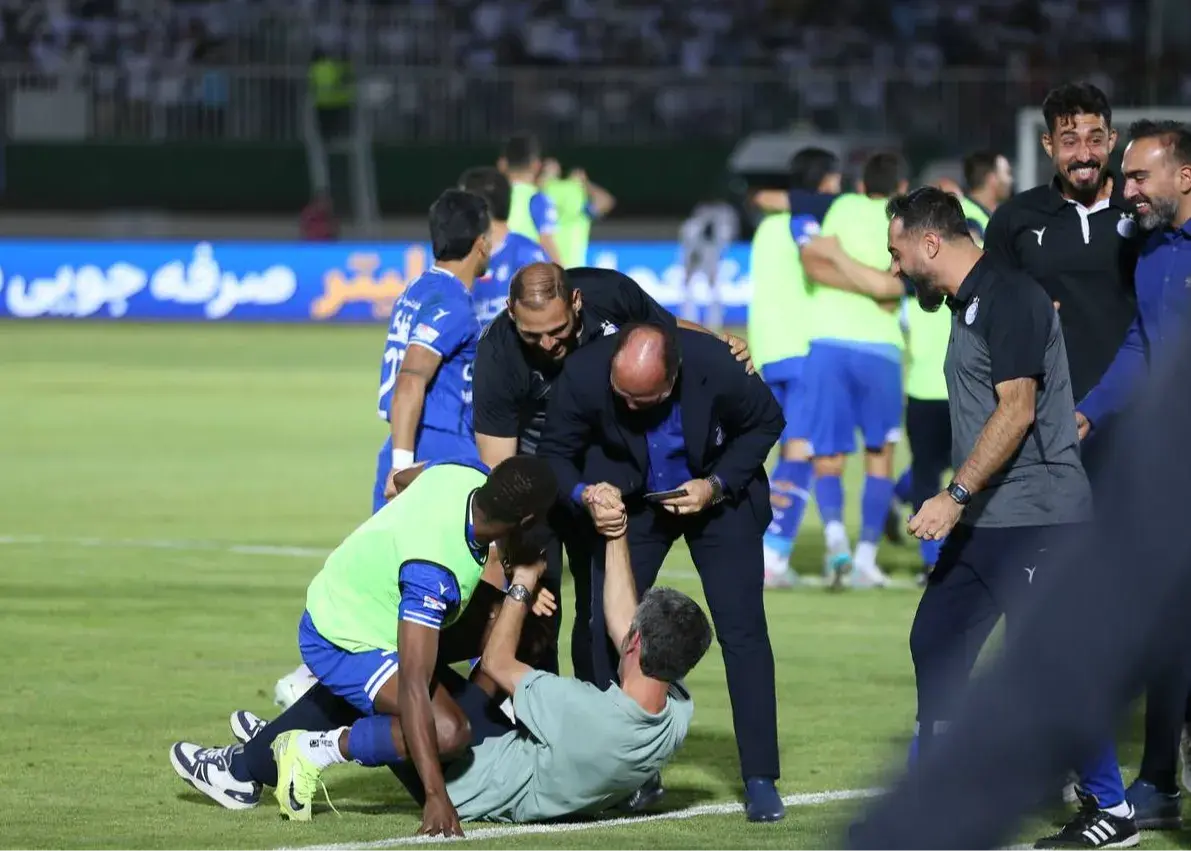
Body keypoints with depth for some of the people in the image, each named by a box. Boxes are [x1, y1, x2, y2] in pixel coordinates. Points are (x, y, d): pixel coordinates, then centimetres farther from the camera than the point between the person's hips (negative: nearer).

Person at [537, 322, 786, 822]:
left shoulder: (716, 367, -32)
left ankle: (760, 781, -2)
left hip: (717, 495, -2)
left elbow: (766, 423, -11)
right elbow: (555, 453, -11)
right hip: (630, 501, 2)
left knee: (743, 630, -9)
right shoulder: (584, 374, -28)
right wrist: (584, 495, -31)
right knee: (607, 627, -6)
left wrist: (717, 485, -22)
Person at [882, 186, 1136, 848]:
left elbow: (1016, 410, -21)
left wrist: (956, 496, -22)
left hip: (1035, 517, -10)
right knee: (936, 640, 12)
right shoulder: (968, 302, 16)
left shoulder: (1009, 297, -14)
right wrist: (958, 502, 17)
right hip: (985, 520, 10)